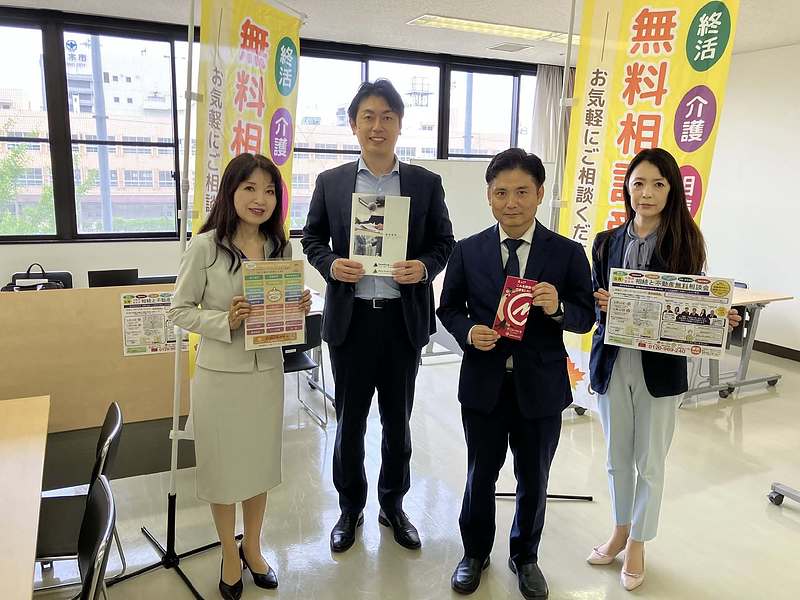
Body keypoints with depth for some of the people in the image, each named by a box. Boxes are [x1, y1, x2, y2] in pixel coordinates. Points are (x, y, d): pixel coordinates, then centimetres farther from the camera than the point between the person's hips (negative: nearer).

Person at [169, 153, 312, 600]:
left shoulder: (281, 247, 1)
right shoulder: (205, 246, -11)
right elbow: (180, 310, -7)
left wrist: (300, 308, -11)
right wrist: (225, 321, -23)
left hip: (267, 370, 4)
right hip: (220, 374, -3)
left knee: (261, 461, 17)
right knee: (223, 464, 12)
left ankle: (253, 546, 41)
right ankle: (230, 554, 36)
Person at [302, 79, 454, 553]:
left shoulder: (426, 183, 2)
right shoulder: (330, 182, 3)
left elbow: (444, 242, 5)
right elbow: (313, 239, 9)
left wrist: (423, 267, -15)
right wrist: (330, 264, -12)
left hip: (404, 317, 0)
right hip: (350, 317, 0)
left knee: (398, 420, 14)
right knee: (350, 420, 12)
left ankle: (393, 505, 36)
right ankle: (351, 507, 33)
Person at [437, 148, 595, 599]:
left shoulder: (568, 253, -6)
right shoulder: (468, 251, -3)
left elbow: (586, 317, -3)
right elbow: (449, 308, 4)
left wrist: (558, 308, -25)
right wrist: (468, 331, -17)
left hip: (541, 388, 0)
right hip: (483, 384, 1)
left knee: (534, 480, 18)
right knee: (480, 476, 17)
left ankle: (525, 556, 44)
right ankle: (475, 553, 42)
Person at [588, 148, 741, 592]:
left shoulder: (684, 242, -5)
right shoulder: (607, 242, 2)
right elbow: (593, 302, 3)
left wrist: (721, 320, -22)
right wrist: (601, 304, -19)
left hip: (660, 367, -2)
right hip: (613, 361, 2)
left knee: (650, 462, 11)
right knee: (617, 456, 16)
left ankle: (637, 544, 31)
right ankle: (621, 530, 39)